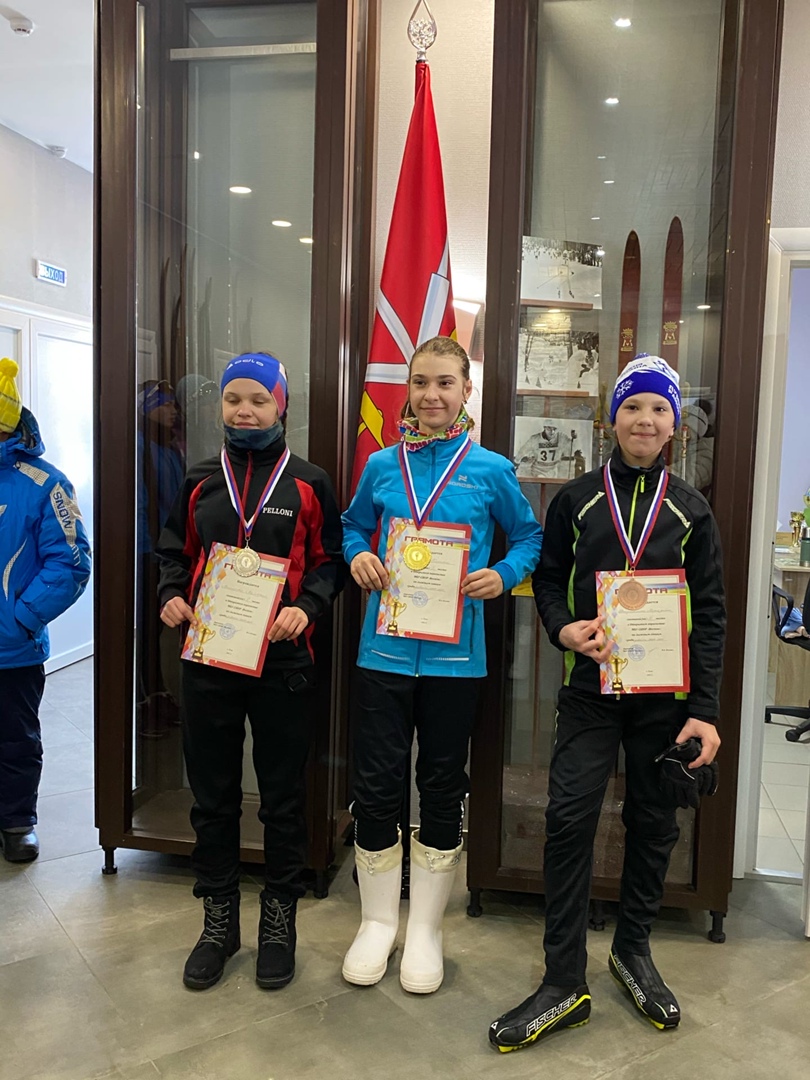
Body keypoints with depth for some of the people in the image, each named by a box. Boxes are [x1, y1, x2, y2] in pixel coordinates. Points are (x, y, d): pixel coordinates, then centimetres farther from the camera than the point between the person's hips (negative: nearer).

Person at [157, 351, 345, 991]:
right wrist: (171, 595, -3)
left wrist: (306, 608, -16)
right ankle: (219, 920, 30)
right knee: (212, 795, 12)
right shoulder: (201, 482, 10)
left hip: (282, 661, -2)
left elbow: (329, 560, 1)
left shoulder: (309, 483, 2)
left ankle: (279, 920, 28)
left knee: (283, 798, 9)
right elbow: (175, 552, 16)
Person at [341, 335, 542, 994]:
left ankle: (425, 927, 30)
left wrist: (503, 576, -9)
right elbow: (352, 526, 18)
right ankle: (378, 920, 29)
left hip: (455, 654, -1)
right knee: (376, 786, 5)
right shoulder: (382, 465, 5)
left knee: (443, 788, 10)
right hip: (385, 648, 1)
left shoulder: (491, 469, 0)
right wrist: (358, 556, -4)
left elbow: (530, 536, 10)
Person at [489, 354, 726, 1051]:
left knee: (654, 822, 11)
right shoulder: (576, 499, 4)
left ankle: (634, 950, 33)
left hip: (665, 692, 1)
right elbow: (548, 578, 8)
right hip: (592, 686, -1)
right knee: (571, 817, -7)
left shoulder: (691, 510, 3)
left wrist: (704, 709, -5)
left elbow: (710, 614, 2)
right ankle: (565, 983, 6)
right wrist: (564, 628, -15)